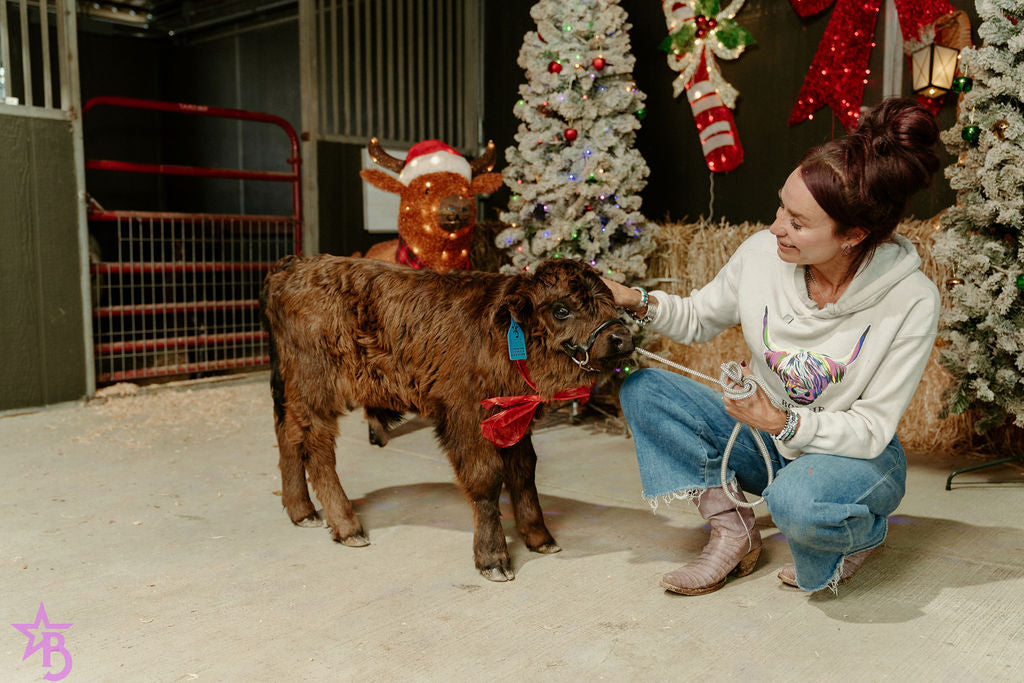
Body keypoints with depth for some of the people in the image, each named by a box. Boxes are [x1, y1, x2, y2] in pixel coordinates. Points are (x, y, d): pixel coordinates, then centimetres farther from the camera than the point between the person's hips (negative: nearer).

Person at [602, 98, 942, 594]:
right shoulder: (763, 252, -15)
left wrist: (783, 422, -32)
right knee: (641, 388, -12)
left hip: (854, 455, -4)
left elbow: (871, 430, -19)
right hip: (767, 433, 5)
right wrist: (639, 302, -15)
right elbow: (697, 318, 4)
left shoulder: (911, 302, -24)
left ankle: (862, 534, 0)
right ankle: (733, 530, -5)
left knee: (798, 500, -40)